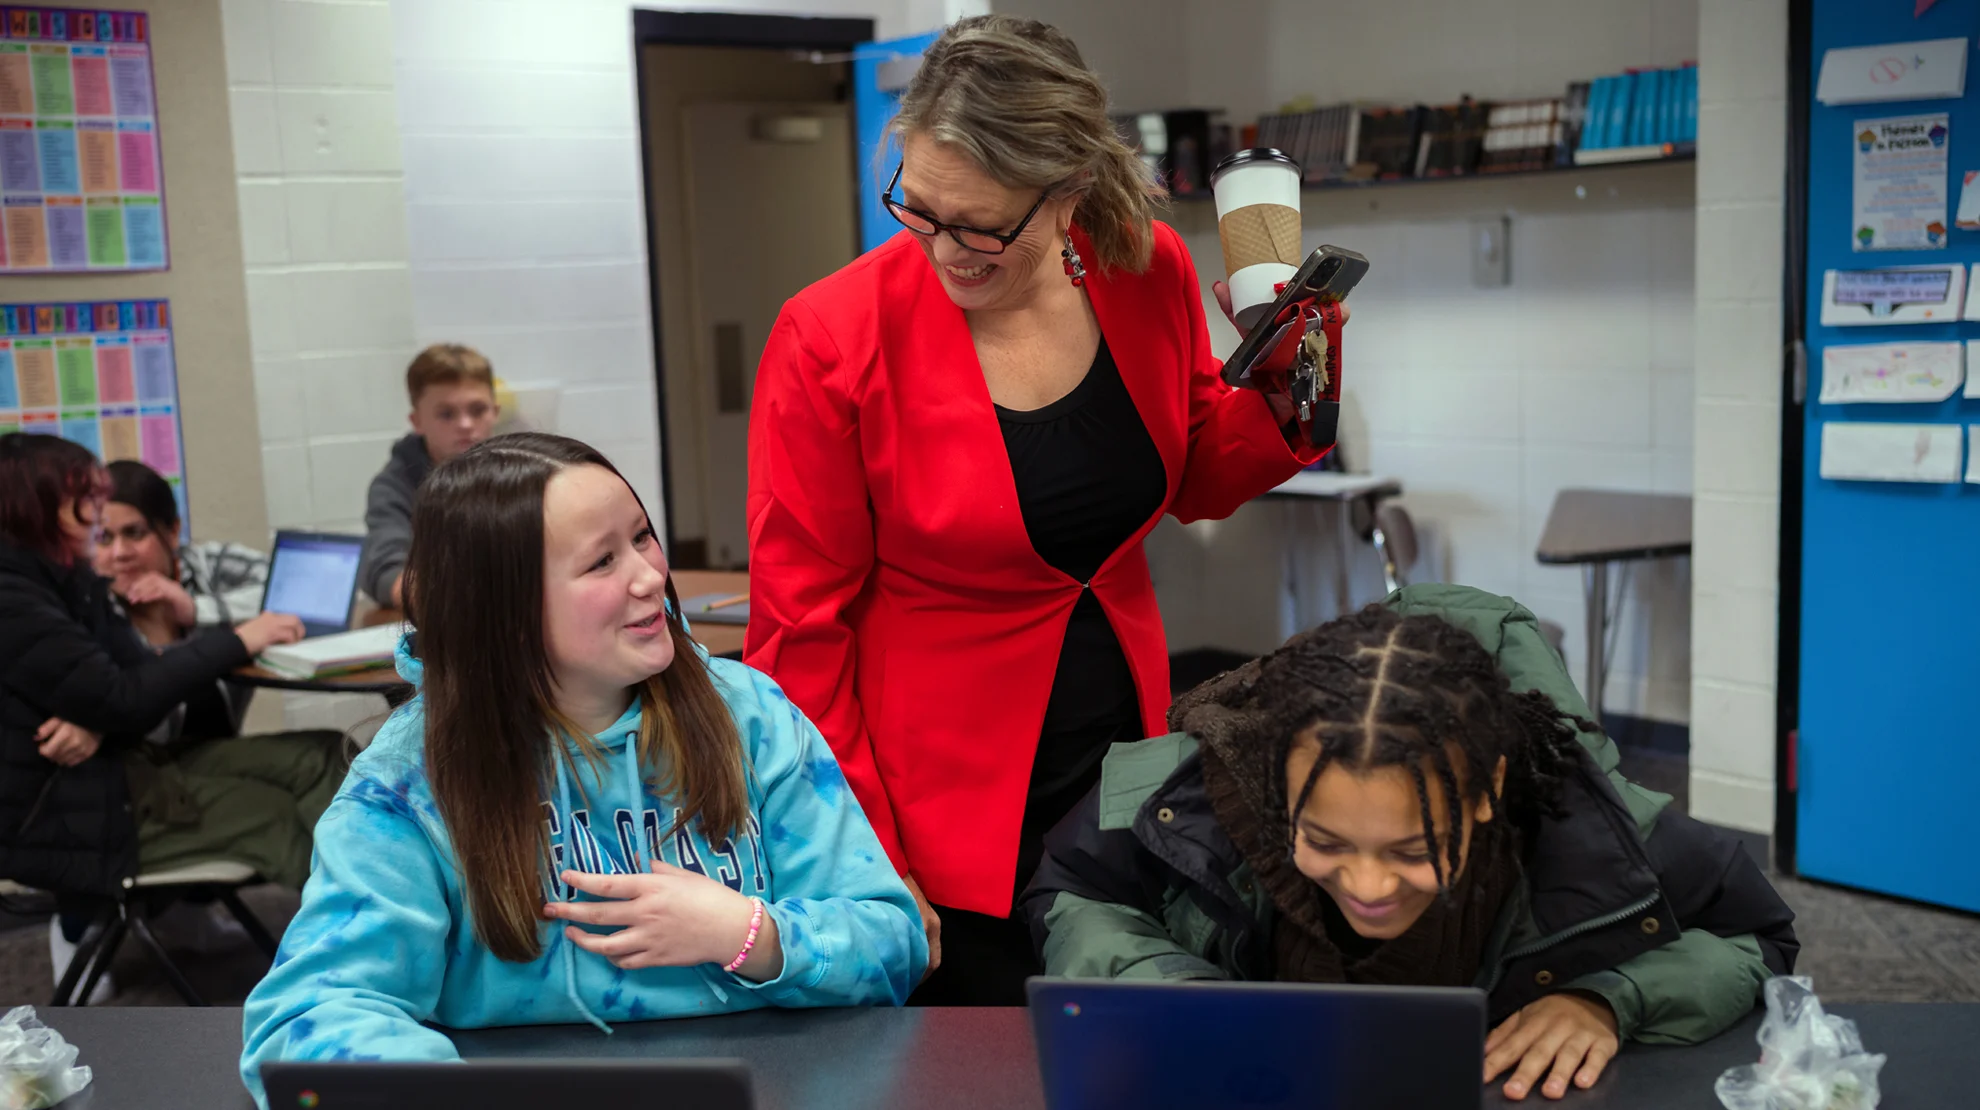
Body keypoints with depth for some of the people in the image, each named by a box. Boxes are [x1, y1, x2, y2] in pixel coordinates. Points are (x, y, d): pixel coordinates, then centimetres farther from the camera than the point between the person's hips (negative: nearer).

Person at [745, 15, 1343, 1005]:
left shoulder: (1148, 273, -7)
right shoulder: (833, 339, -19)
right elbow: (800, 627, -13)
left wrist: (1284, 395, -9)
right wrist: (864, 870, -13)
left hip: (1120, 763, 4)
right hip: (943, 810, -4)